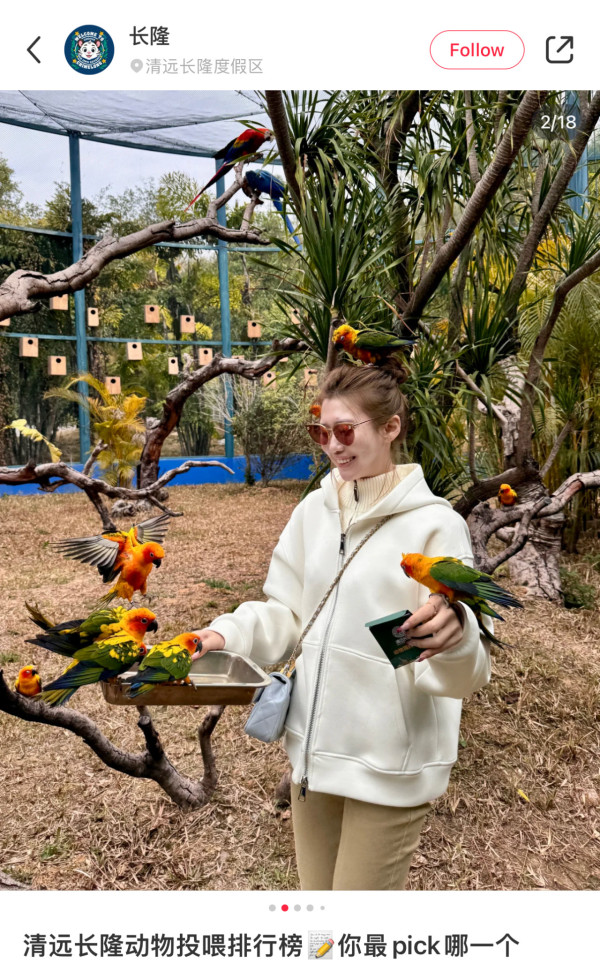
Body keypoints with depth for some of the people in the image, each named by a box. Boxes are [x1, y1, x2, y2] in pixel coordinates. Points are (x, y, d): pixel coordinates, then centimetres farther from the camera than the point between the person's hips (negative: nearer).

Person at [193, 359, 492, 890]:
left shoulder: (435, 526, -16)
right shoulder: (314, 510, -1)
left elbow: (458, 675, -16)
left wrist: (453, 636, -37)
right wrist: (227, 635, -9)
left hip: (389, 766, -5)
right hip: (314, 748, 5)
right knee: (316, 894, 25)